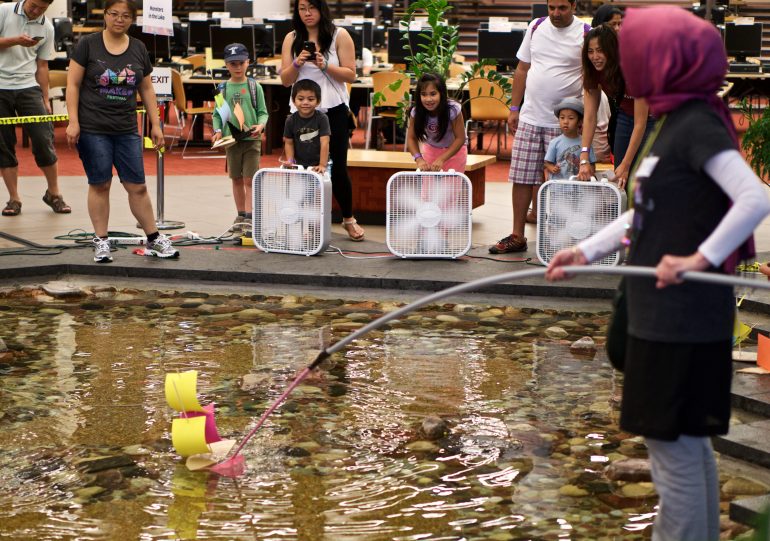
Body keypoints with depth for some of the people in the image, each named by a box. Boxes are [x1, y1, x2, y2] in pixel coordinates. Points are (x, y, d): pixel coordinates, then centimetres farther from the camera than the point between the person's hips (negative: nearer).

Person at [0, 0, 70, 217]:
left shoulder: (46, 28, 5)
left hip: (28, 87, 1)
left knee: (44, 140, -5)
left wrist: (45, 99, 8)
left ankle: (53, 193, 11)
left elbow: (42, 65, 11)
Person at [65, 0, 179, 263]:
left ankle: (154, 240, 13)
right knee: (100, 185, 1)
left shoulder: (138, 49, 10)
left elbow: (146, 89, 15)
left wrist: (155, 124, 11)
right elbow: (73, 84, -2)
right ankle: (101, 242, 11)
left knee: (137, 186, 4)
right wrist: (73, 121, -9)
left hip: (127, 130, 3)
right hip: (93, 129, -3)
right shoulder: (88, 45, -1)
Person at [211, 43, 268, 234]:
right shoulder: (223, 88, 5)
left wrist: (260, 125, -18)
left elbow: (263, 112, 2)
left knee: (249, 179, -6)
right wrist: (218, 130, -8)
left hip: (252, 139, -3)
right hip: (231, 139, 3)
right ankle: (240, 215, 20)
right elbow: (217, 114, 9)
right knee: (237, 179, 11)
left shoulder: (254, 86, 0)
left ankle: (249, 216, -6)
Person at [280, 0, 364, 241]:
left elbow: (350, 75, -3)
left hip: (333, 110, -2)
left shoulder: (339, 36, 0)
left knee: (337, 167, 0)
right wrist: (297, 64, -13)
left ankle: (349, 219, 16)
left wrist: (326, 66, -18)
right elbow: (285, 80, 6)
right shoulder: (292, 39, 7)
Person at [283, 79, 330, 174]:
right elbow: (289, 143, 2)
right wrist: (290, 162, -12)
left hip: (318, 164, -3)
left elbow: (324, 143, -19)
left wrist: (322, 165, -26)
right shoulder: (291, 120, -5)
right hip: (299, 164, 3)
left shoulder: (322, 119, -14)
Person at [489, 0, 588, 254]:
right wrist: (514, 109, 10)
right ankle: (517, 236, 13)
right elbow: (522, 69, 13)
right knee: (521, 178, 4)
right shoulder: (536, 27, 8)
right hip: (530, 117, 4)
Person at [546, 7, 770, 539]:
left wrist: (702, 258, -28)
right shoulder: (676, 121, 13)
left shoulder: (699, 125, -16)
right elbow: (648, 212, 21)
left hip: (683, 317, -10)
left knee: (672, 442, -2)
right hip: (666, 313, 10)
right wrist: (585, 251, 17)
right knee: (689, 443, 18)